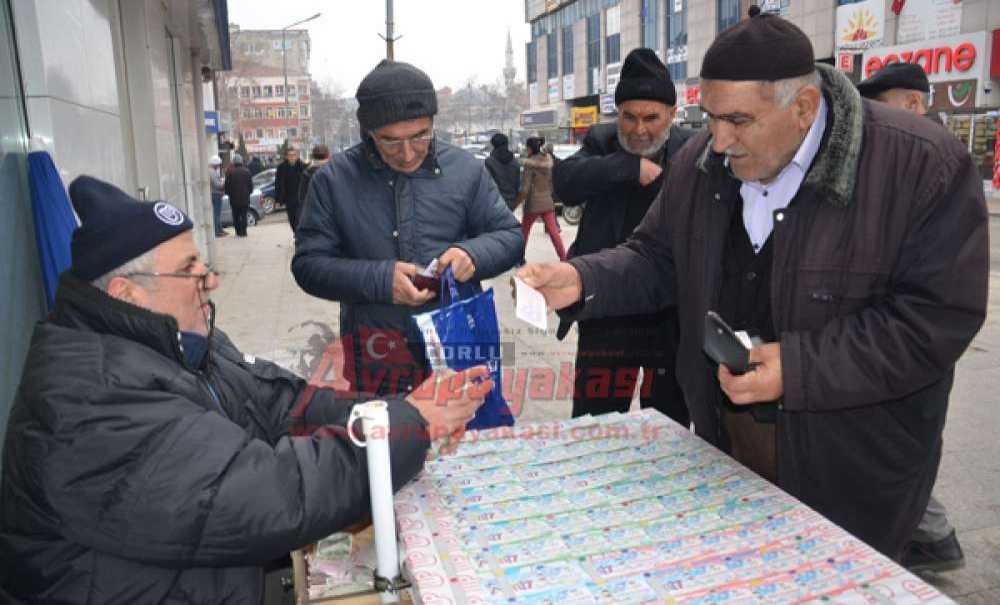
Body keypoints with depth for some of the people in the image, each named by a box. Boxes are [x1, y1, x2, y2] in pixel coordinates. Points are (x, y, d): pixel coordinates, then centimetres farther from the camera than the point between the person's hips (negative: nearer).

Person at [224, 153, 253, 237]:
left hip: (234, 198, -1)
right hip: (245, 198, 1)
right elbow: (251, 185, 4)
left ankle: (238, 232, 4)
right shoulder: (246, 171, -1)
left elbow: (227, 185, -2)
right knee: (244, 215, 5)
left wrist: (228, 193, 14)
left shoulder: (230, 172, -7)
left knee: (236, 216, 6)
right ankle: (243, 232, 2)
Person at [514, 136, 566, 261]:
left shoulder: (530, 163, -15)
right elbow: (552, 182, 9)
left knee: (524, 230, 13)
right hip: (548, 202, 5)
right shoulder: (548, 159, 2)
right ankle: (564, 259, 3)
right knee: (553, 231, 6)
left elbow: (525, 188, -15)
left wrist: (515, 204, -8)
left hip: (534, 204, -5)